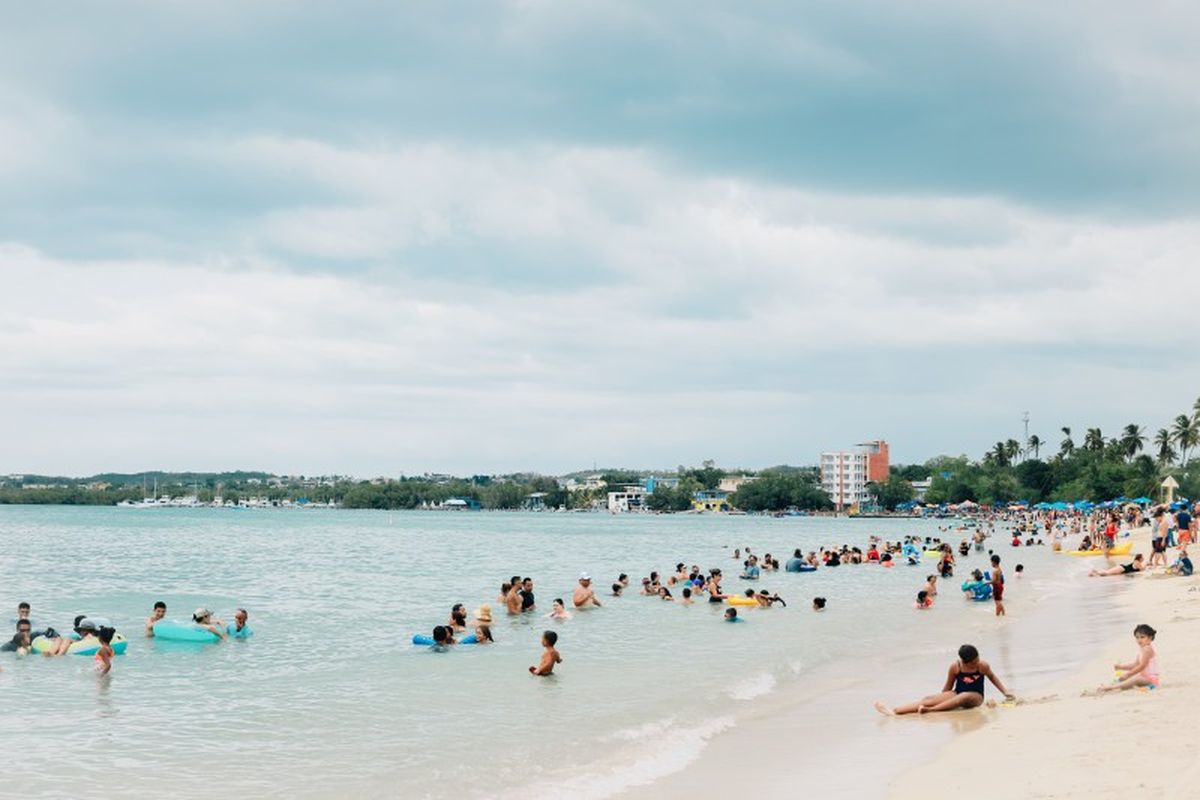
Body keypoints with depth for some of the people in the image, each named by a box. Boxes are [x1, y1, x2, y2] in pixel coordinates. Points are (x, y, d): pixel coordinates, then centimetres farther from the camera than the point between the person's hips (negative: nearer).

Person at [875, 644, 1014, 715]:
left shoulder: (982, 665, -11)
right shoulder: (955, 667, -9)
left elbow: (992, 677, 9)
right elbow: (948, 686, 4)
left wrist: (1005, 692, 8)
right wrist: (941, 700, 6)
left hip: (975, 697, -2)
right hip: (957, 695, 2)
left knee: (963, 696, -41)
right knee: (929, 699, -22)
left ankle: (930, 710, -52)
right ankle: (895, 711, -41)